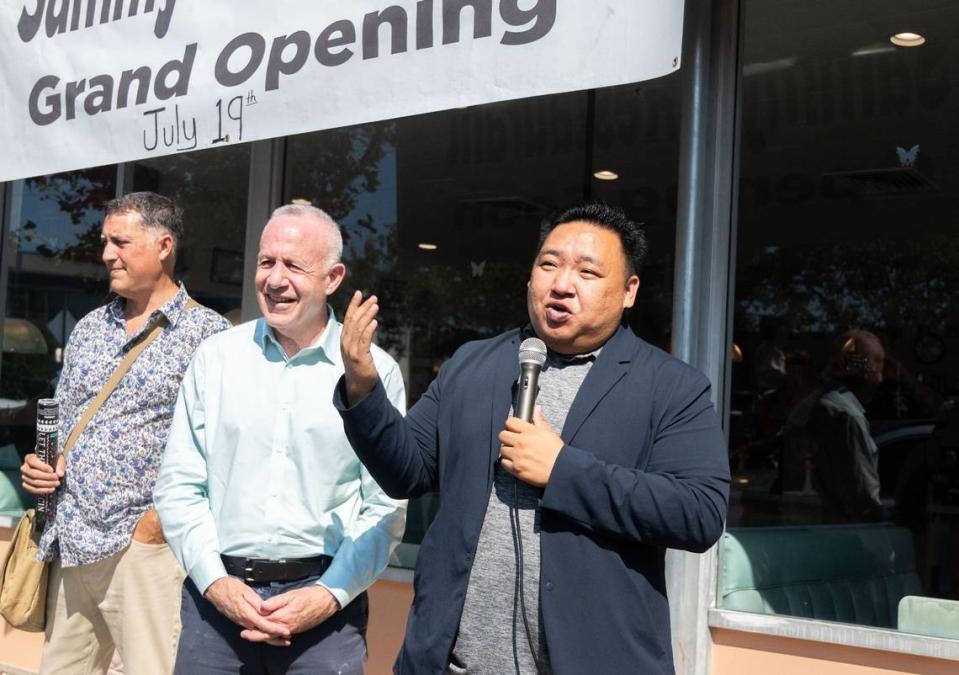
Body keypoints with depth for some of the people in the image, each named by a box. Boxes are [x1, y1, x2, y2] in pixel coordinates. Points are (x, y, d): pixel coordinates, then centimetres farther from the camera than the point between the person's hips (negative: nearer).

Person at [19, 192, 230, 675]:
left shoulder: (207, 334, -6)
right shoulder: (87, 330, 15)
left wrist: (163, 517, -17)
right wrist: (39, 467, 4)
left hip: (144, 545, -6)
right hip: (71, 544, 6)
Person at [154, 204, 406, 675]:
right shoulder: (215, 357, 4)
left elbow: (386, 509, -2)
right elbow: (179, 487, 4)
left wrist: (329, 596, -11)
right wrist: (217, 583, -7)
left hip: (325, 603, -1)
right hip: (217, 596, 2)